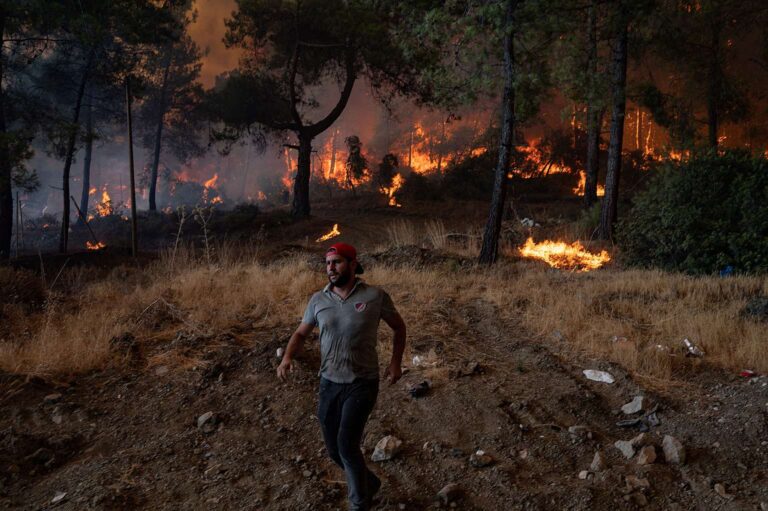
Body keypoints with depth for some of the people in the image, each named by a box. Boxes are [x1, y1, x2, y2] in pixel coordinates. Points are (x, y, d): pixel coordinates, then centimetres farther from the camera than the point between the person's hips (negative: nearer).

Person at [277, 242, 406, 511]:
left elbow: (399, 327, 6)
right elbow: (301, 333, 10)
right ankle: (368, 482, 40)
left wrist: (396, 362, -4)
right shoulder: (318, 300, 0)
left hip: (362, 384, -4)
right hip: (329, 384, 4)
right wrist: (287, 357, -9)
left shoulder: (375, 296, -9)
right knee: (334, 450, 11)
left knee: (346, 445, -17)